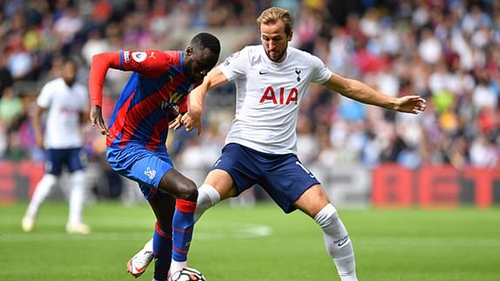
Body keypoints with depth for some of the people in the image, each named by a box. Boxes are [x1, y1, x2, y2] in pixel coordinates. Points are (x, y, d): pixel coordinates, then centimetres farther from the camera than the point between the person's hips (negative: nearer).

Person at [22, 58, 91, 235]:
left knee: (79, 178, -6)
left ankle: (74, 222, -3)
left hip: (74, 142, 5)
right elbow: (37, 113, -4)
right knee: (50, 179, -6)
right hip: (54, 142, -5)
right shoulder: (52, 88, -7)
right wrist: (38, 135, -15)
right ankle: (31, 213, 16)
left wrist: (86, 115, -2)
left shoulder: (81, 91, 8)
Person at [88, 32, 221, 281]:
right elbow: (101, 59, -23)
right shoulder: (160, 62, -21)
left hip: (155, 149, 9)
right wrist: (96, 104, -32)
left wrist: (183, 114, 4)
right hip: (126, 149, -9)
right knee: (187, 191, -25)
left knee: (169, 223, 16)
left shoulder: (193, 78, 5)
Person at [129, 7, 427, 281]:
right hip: (243, 148, -3)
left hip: (283, 157, 3)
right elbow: (206, 82, -9)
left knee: (328, 215, -13)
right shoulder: (247, 58, -4)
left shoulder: (307, 63, 6)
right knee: (206, 194, -30)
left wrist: (393, 103, 21)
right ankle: (152, 250, -16)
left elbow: (348, 86, 21)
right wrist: (196, 107, -32)